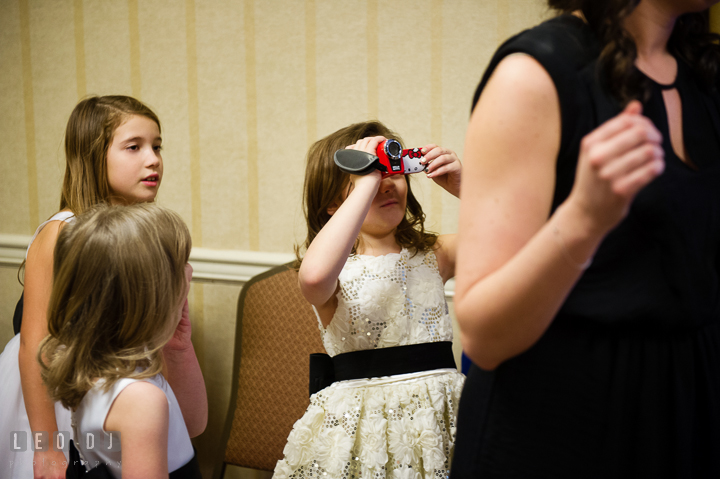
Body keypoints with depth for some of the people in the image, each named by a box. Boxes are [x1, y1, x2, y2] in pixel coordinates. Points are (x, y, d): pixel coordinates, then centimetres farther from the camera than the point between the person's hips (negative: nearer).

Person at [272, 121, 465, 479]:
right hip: (362, 422, -3)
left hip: (439, 413, 3)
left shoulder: (433, 255, 7)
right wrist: (367, 181, -24)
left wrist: (463, 187, -11)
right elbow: (315, 275, -31)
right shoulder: (335, 272, -6)